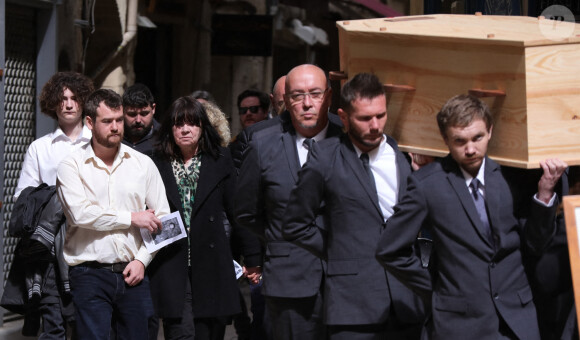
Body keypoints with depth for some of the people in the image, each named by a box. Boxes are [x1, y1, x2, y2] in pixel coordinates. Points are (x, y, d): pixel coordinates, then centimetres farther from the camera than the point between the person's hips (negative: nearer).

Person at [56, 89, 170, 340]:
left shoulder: (143, 164, 11)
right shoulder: (71, 165, 1)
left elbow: (161, 217, 10)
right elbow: (80, 213, -13)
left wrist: (142, 259, -2)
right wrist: (132, 218, -8)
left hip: (132, 273, 3)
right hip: (90, 274, -3)